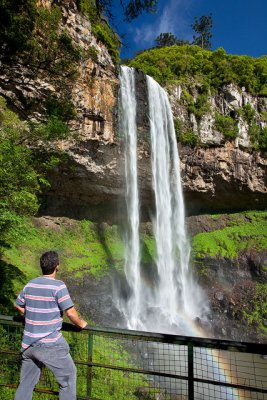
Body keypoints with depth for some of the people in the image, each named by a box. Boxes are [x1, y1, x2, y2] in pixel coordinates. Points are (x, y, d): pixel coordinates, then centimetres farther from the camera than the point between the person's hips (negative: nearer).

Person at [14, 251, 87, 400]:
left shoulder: (30, 285, 3)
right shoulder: (58, 286, -17)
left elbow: (18, 305, 18)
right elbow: (70, 312, -18)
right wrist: (81, 323, 0)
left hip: (29, 343, 7)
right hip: (50, 344, -7)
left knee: (27, 381, 21)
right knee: (68, 375, 11)